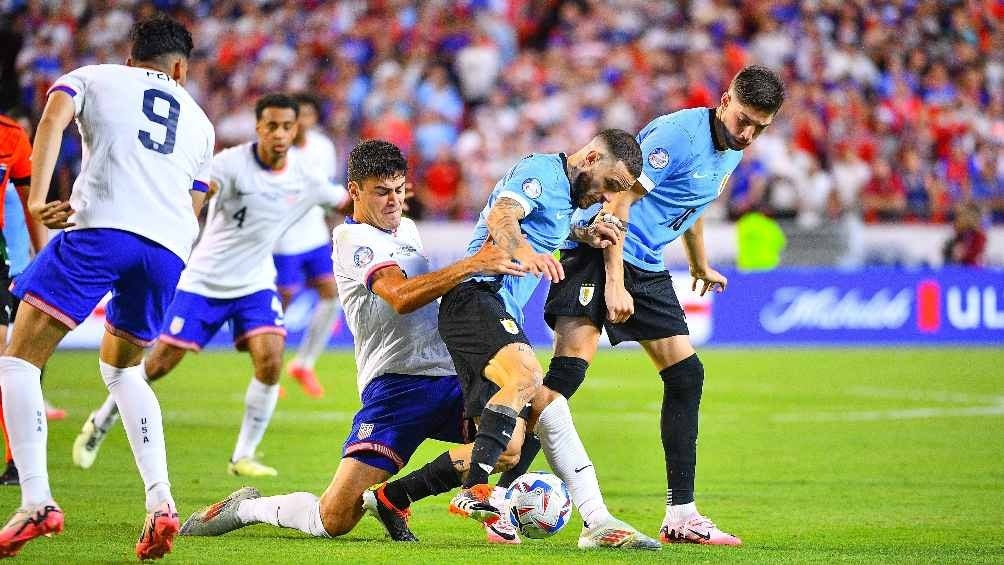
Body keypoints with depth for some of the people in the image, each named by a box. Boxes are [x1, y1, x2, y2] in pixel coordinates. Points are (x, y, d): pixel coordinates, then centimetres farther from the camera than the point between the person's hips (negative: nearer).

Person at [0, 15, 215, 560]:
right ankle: (160, 500, 7)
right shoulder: (199, 121, 32)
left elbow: (53, 118, -1)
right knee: (121, 367, 26)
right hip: (169, 248, 5)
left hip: (102, 228, -5)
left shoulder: (92, 77, 21)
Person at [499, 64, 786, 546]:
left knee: (686, 375, 4)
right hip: (598, 250, -9)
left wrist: (700, 265, 44)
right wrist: (614, 283, -25)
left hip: (647, 268, 9)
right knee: (569, 369, -22)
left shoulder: (730, 153, 11)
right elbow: (618, 201, -21)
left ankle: (681, 516, 8)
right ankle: (505, 496, -24)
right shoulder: (678, 134, -18)